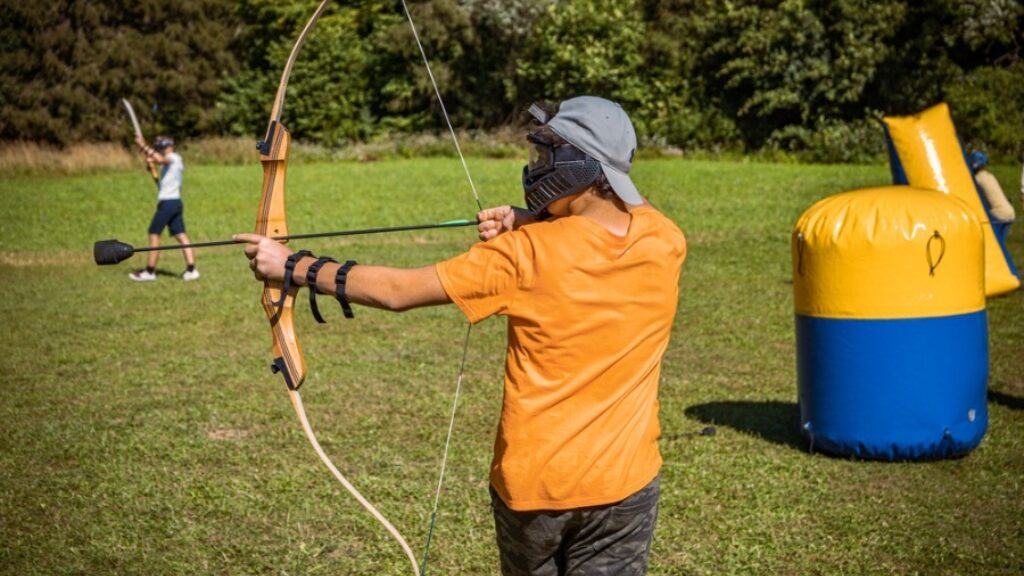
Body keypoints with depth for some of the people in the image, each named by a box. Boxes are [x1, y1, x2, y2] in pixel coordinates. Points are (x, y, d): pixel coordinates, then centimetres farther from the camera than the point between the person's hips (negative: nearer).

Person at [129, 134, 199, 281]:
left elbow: (160, 159, -28)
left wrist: (144, 145, -26)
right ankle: (191, 269, -3)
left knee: (154, 233, -3)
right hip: (176, 202, 9)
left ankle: (150, 271, 0)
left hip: (167, 202, -9)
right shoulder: (170, 161, 20)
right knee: (181, 235, 4)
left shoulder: (174, 157, -10)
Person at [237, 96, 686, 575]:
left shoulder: (525, 255, -17)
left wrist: (292, 266, -1)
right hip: (622, 485, 2)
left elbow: (395, 291, -11)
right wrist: (528, 223, 2)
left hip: (533, 480, -2)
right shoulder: (664, 242, -7)